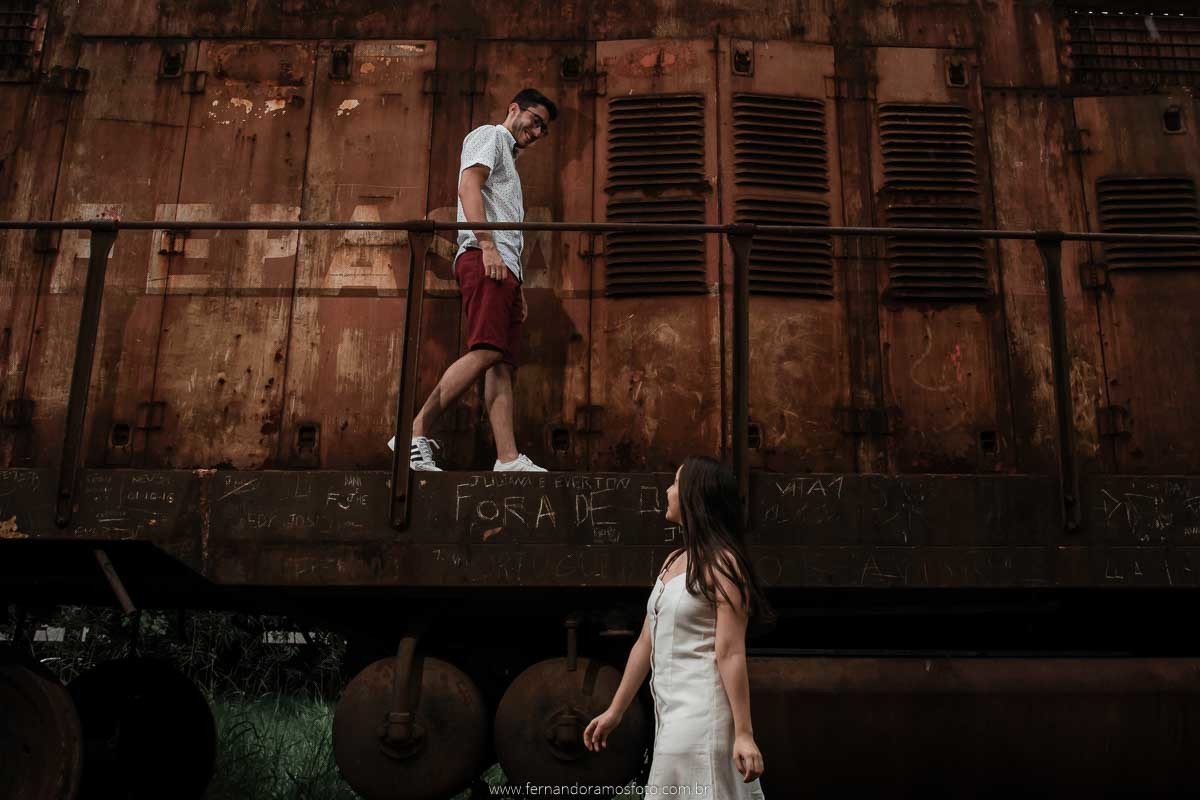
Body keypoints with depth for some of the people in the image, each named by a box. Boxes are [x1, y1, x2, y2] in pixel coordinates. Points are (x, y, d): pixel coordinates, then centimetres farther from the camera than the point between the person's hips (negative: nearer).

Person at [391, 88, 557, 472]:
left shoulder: (509, 160, 36)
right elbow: (468, 186, -10)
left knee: (503, 364, -2)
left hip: (503, 266, 10)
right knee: (486, 352, -23)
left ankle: (508, 458, -10)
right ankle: (415, 433, -24)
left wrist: (517, 286, 22)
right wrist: (487, 244, -21)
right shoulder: (489, 136, 9)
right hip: (483, 259, -10)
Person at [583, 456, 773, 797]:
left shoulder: (720, 564, -11)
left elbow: (731, 653, -18)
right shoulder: (673, 561, 13)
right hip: (671, 713, 8)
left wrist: (743, 733, -21)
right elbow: (646, 643, 16)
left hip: (702, 714, -8)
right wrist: (615, 711, 19)